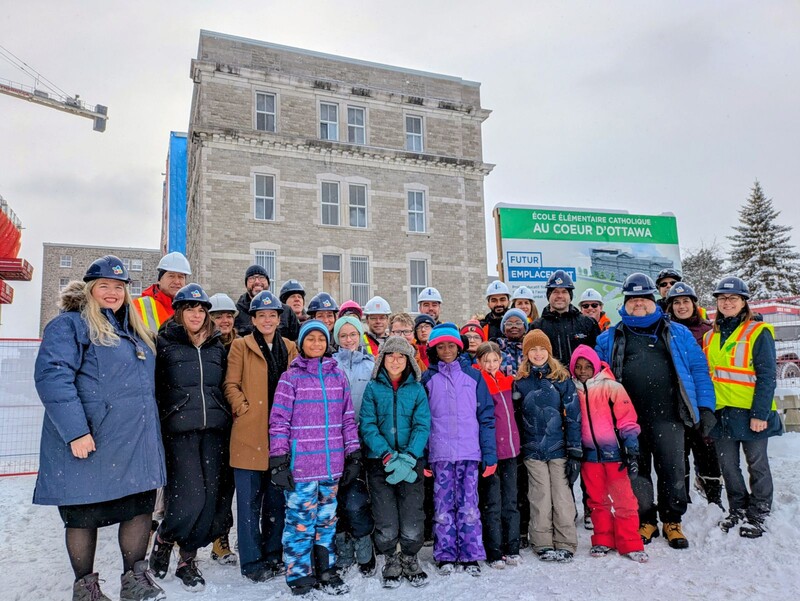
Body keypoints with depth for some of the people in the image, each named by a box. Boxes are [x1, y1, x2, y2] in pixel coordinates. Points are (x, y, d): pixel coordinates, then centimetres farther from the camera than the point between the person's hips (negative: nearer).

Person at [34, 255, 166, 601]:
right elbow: (52, 376, -18)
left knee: (140, 508, 7)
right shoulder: (70, 325, -6)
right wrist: (75, 431, -24)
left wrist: (150, 428, 21)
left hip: (137, 443, 6)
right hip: (89, 443, -6)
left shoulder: (136, 330, 16)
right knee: (83, 514, 9)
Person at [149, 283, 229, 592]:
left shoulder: (217, 346, 13)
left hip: (214, 430, 4)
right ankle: (163, 539, 21)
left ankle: (188, 559, 22)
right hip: (180, 430, -4)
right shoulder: (164, 343, 2)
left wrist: (227, 423, 14)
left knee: (209, 496, 4)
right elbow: (154, 388, -1)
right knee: (190, 496, -10)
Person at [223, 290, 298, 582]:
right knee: (249, 501, 3)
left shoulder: (290, 348, 12)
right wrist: (244, 410, -12)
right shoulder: (241, 346, 2)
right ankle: (252, 562, 15)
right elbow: (231, 386, -2)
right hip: (249, 434, -3)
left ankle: (273, 556, 27)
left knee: (277, 499, 12)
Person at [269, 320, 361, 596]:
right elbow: (279, 421, -6)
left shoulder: (338, 376, 8)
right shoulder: (291, 377, -3)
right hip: (300, 464, -4)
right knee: (300, 521, 2)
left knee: (327, 519, 15)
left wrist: (354, 455, 9)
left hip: (332, 464, 4)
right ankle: (298, 578, 18)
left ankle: (325, 572, 30)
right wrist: (279, 461, -10)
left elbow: (348, 418, 11)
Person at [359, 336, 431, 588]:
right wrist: (387, 455, -15)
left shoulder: (417, 389, 6)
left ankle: (410, 560, 25)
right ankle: (390, 561, 26)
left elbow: (422, 426, -1)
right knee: (386, 523, 1)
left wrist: (408, 457, -15)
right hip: (379, 462, 0)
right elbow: (367, 425, -3)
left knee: (412, 522, -1)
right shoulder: (373, 388, 4)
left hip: (412, 462, 1)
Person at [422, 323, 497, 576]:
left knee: (469, 505, 4)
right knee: (443, 506, 4)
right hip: (440, 453, 0)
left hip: (470, 451, 0)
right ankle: (445, 556, 16)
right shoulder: (427, 379, 7)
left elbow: (486, 416, 6)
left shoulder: (473, 376, 8)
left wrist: (489, 454, -1)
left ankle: (471, 555, 15)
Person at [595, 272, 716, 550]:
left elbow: (699, 370, 9)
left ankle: (672, 522, 25)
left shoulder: (677, 334, 10)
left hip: (667, 416, -1)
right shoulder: (610, 338, 12)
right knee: (636, 472, 9)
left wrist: (706, 407, 1)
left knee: (672, 472, 6)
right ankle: (646, 521, 25)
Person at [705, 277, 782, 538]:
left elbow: (767, 376, -10)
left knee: (757, 465, 8)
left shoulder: (758, 333, -5)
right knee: (728, 466, 12)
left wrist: (760, 413, -16)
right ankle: (738, 510, 29)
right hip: (721, 412, 5)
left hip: (750, 412, -5)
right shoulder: (711, 337, 11)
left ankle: (757, 516, 22)